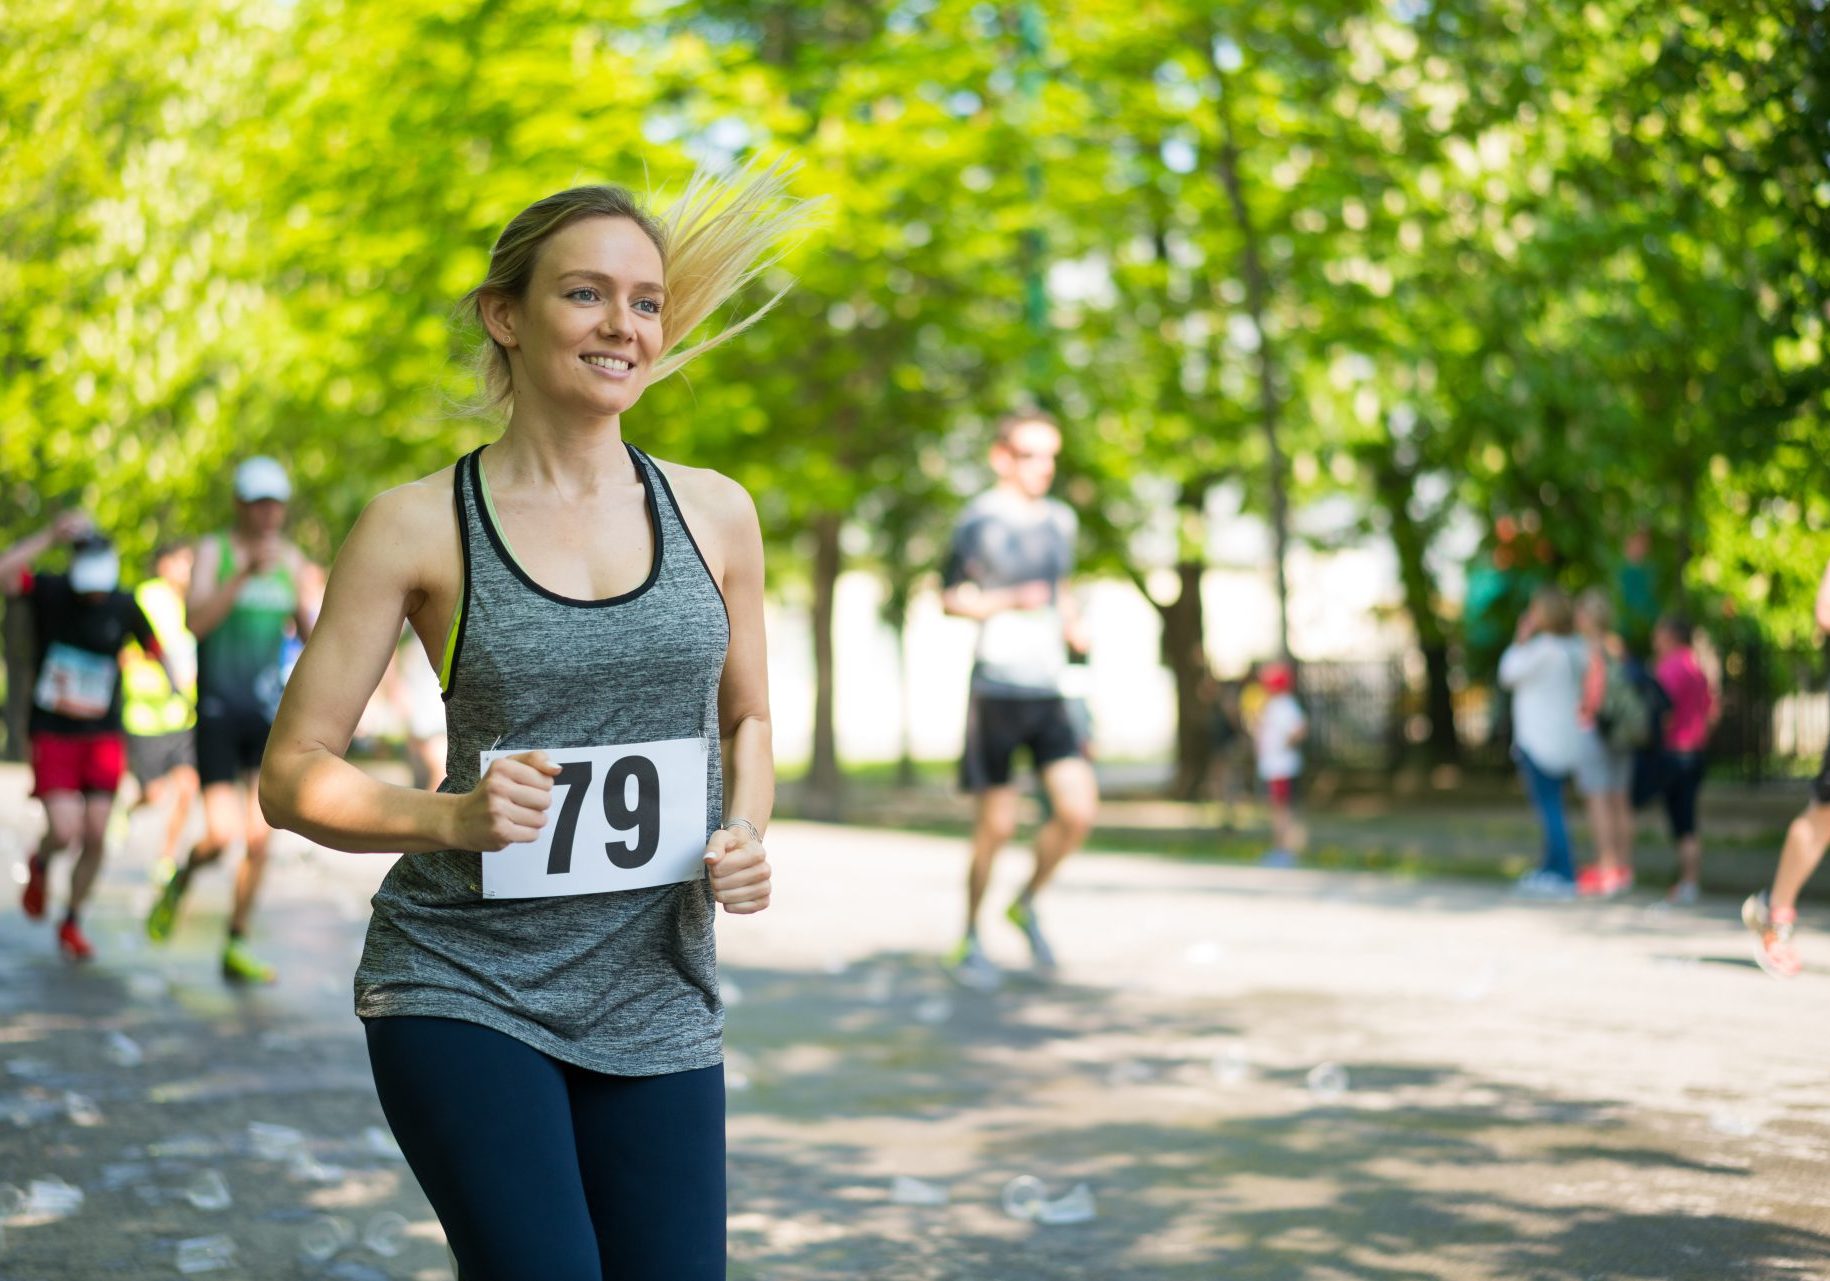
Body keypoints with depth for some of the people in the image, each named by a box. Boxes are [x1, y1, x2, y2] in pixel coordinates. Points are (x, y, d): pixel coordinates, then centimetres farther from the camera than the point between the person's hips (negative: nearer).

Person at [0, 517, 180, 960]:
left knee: (95, 836, -2)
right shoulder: (48, 591, -8)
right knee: (64, 832, -14)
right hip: (53, 735, -2)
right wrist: (51, 536, -30)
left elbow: (156, 649, 12)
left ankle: (72, 924, 18)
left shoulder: (124, 606, -1)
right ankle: (40, 865, 24)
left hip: (104, 736, 2)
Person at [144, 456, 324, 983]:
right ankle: (181, 881, 21)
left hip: (271, 712, 4)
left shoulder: (292, 560, 7)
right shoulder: (213, 551, -3)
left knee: (259, 839, 0)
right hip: (218, 709, -4)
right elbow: (196, 621, -19)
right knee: (222, 836, -13)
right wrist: (246, 573, -29)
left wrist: (313, 598, -15)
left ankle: (236, 949, 13)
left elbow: (315, 639, 6)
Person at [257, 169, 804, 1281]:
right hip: (465, 991, -4)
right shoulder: (419, 528, -4)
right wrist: (450, 817, -21)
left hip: (659, 1001, 4)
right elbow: (293, 776, -3)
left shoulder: (714, 514, 5)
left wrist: (748, 836, -1)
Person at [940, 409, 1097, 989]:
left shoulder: (1061, 520, 13)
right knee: (997, 824, -2)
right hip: (997, 687, -5)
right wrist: (1006, 602, -17)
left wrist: (1072, 621, 6)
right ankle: (968, 941, 16)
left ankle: (1027, 905, 18)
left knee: (1079, 810, -7)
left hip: (1048, 688, 5)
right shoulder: (980, 519, -6)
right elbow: (950, 596, -1)